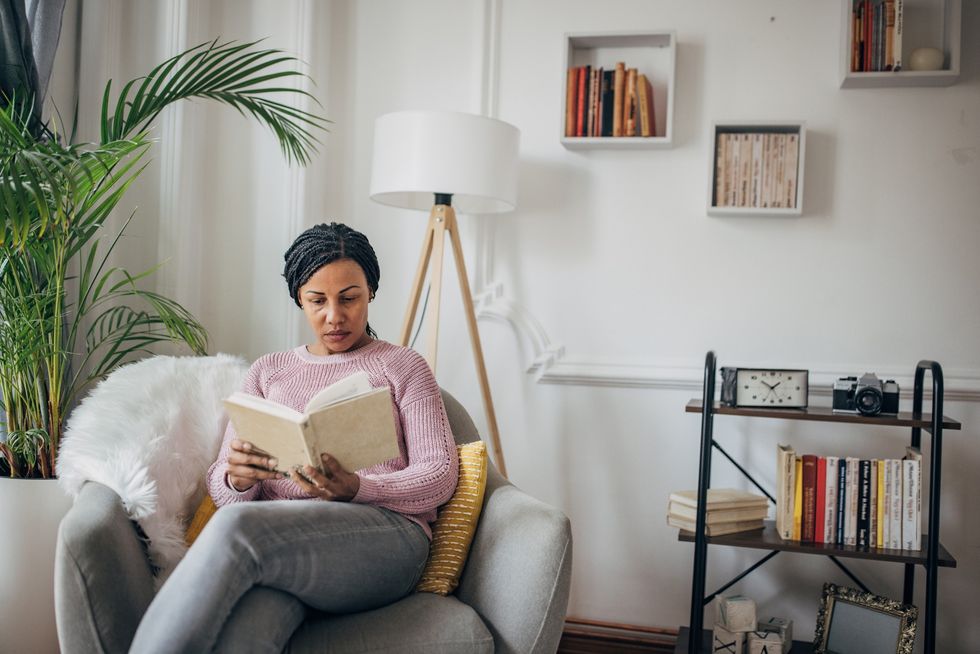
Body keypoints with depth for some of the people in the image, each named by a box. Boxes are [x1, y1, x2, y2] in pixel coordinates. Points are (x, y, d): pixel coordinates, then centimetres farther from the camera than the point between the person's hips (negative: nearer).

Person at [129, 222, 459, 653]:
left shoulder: (401, 367, 16)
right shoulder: (268, 371, 25)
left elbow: (441, 474, 4)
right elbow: (221, 488, 17)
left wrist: (356, 488, -15)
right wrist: (236, 479, -10)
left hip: (383, 530, -2)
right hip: (278, 539, 2)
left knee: (236, 525, -34)